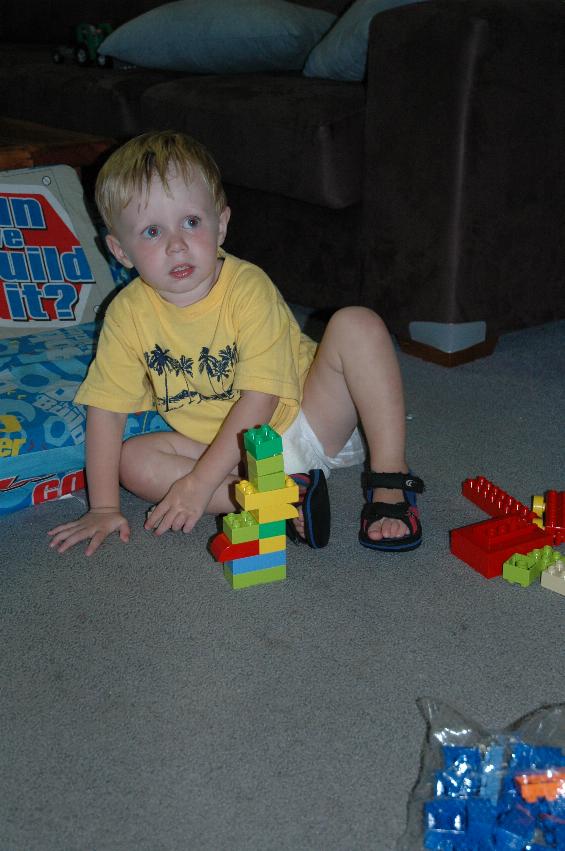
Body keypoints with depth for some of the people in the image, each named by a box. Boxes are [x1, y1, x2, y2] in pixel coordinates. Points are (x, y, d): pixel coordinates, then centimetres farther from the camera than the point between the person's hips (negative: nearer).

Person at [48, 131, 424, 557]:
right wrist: (104, 506, -14)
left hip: (307, 420, -3)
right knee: (134, 459, -20)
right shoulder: (128, 314, -12)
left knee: (357, 323, -24)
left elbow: (260, 397, -27)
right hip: (232, 451, 3)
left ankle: (390, 480, -22)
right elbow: (106, 409, -8)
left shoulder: (249, 287, -22)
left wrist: (200, 482, -31)